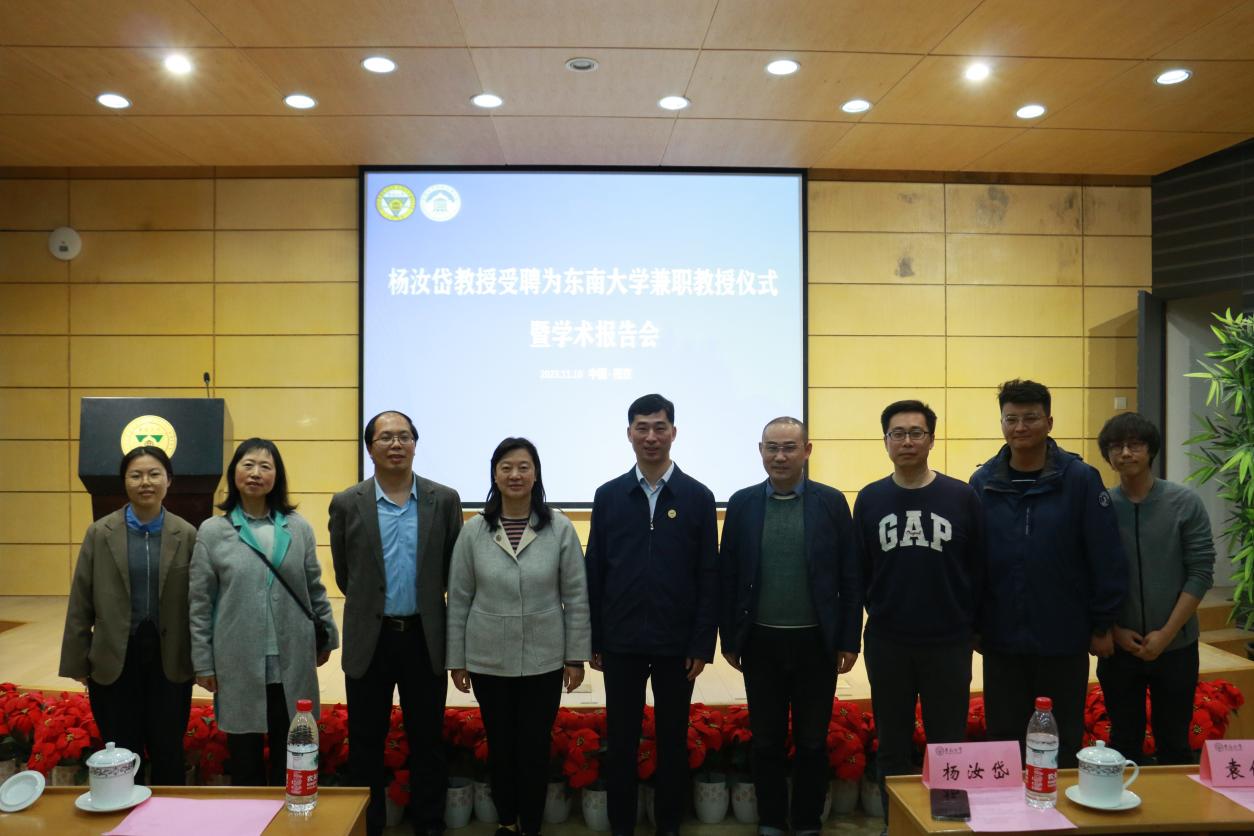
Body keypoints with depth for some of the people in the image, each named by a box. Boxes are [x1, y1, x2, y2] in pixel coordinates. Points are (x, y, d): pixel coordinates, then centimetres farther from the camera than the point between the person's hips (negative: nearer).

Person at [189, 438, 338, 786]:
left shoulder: (299, 527, 3)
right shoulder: (212, 531, -2)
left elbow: (315, 589, 10)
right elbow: (200, 604, -1)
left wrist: (327, 637, 12)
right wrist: (203, 663, -2)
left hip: (292, 663, 2)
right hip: (238, 665, -1)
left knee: (289, 760, 12)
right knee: (245, 760, 10)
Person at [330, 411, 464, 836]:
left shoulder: (445, 500, -2)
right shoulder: (346, 504, -2)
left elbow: (451, 570, 7)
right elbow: (344, 574, 8)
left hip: (425, 637, 1)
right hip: (370, 638, 0)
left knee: (428, 739, 11)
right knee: (366, 742, 10)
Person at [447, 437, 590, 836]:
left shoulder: (560, 528, -7)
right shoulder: (473, 530, -4)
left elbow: (576, 596, -2)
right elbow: (458, 600, 2)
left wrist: (576, 656, -2)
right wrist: (456, 659, 3)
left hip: (543, 660, -1)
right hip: (489, 660, 1)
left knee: (535, 747, 9)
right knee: (500, 745, 14)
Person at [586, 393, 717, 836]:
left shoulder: (698, 496, -1)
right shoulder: (608, 495, 3)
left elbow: (709, 577, -2)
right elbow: (594, 572, 4)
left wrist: (703, 643, -6)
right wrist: (592, 639, 1)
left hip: (677, 642, -1)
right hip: (621, 642, 1)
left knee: (673, 739, 11)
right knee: (620, 739, 10)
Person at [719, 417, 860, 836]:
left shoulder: (832, 502, -2)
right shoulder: (742, 503, 0)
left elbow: (851, 577, -1)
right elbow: (727, 576, 3)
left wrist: (849, 640, -3)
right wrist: (728, 638, 1)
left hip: (816, 642, -1)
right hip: (761, 642, 1)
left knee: (812, 741, 11)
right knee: (766, 741, 11)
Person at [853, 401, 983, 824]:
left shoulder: (962, 497, -3)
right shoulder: (869, 499, 1)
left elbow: (978, 568, 0)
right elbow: (859, 570, 4)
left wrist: (971, 623, 0)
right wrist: (881, 611, 2)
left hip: (948, 643, -1)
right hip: (886, 644, 1)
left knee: (949, 747, 10)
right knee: (892, 748, 13)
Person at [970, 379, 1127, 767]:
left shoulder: (1080, 479, -7)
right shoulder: (983, 483, -1)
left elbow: (1107, 558, -5)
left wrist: (1103, 625, -4)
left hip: (1064, 639, -2)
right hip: (1002, 639, 2)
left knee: (1064, 741, 13)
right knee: (1003, 738, 13)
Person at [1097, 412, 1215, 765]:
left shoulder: (1185, 503, -4)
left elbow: (1201, 573, -6)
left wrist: (1166, 633, -11)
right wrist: (1113, 630, -8)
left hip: (1176, 646, 0)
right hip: (1117, 647, 1)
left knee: (1174, 744, 12)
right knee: (1124, 742, 12)